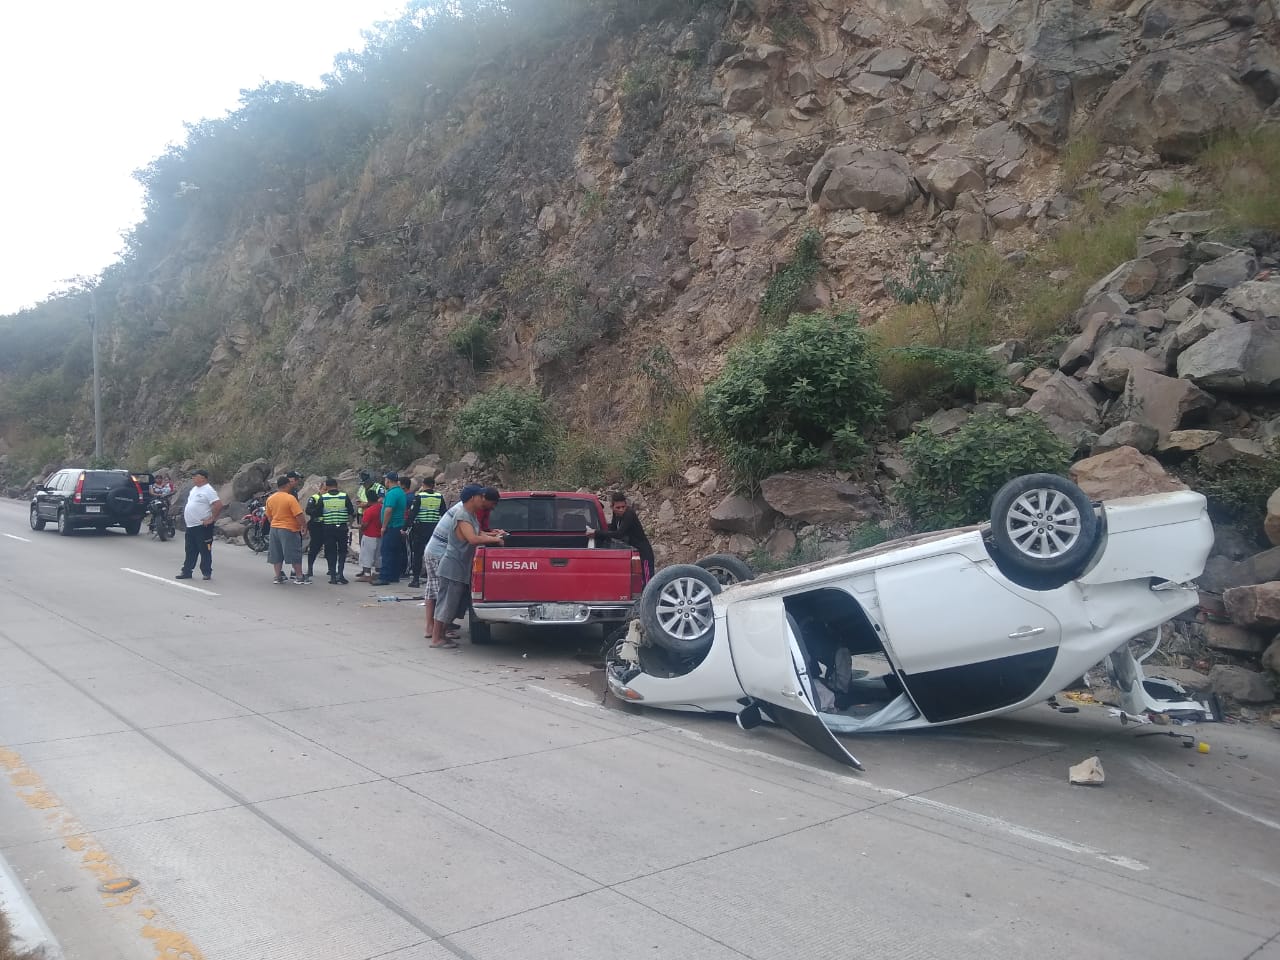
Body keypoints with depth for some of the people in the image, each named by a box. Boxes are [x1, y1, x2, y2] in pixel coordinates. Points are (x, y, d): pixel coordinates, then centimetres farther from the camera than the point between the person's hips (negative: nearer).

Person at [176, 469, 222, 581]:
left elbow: (218, 505, -23)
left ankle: (207, 572, 5)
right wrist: (185, 515, 18)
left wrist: (211, 519, -20)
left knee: (205, 551, -1)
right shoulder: (194, 489, 16)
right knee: (190, 551, 14)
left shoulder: (208, 490, -13)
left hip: (202, 526, -9)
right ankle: (186, 571, 20)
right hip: (190, 526, 9)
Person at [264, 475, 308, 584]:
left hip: (274, 529, 6)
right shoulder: (290, 498, -15)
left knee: (276, 555, 12)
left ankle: (278, 576, 14)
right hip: (289, 530, -6)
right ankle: (299, 577, 5)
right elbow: (300, 518, -18)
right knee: (295, 555, 2)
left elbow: (269, 517, 14)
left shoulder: (270, 499, 5)